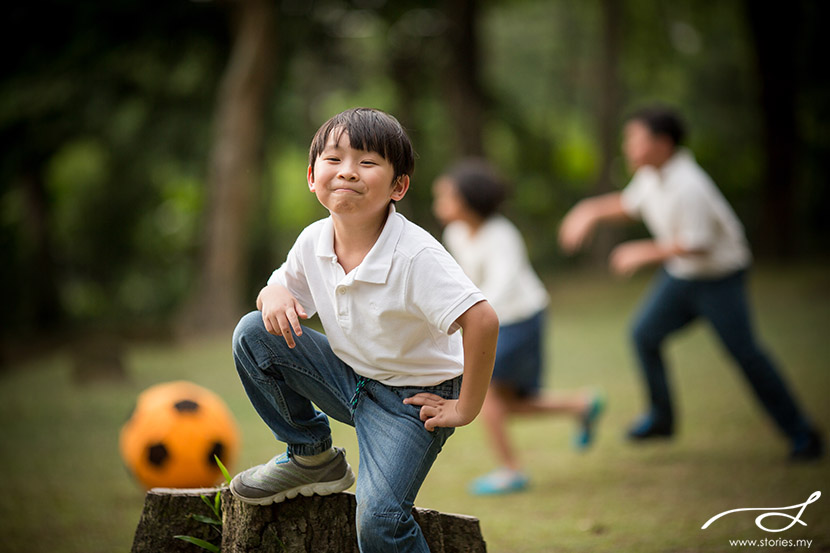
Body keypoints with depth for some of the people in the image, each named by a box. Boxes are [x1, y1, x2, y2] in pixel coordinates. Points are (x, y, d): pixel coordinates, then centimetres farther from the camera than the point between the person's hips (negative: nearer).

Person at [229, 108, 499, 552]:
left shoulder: (416, 256, -27)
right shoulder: (313, 241, -8)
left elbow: (482, 321, -32)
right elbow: (284, 284, 11)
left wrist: (465, 409, -24)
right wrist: (274, 296, -15)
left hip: (411, 398, -6)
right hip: (349, 378, 6)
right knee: (254, 334, -10)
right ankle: (311, 456, 6)